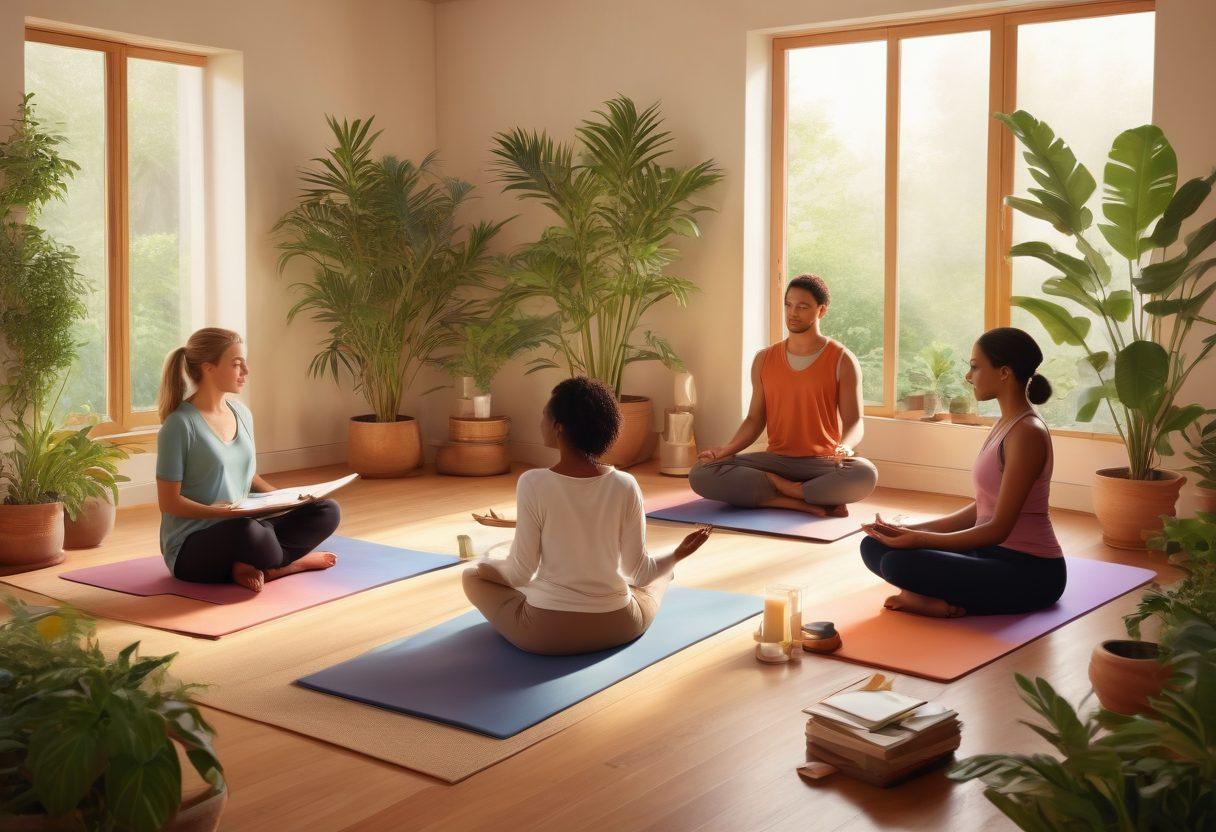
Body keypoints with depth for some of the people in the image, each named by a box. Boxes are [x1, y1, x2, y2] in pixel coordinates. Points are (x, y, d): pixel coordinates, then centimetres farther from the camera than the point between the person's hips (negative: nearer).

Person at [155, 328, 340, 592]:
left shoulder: (242, 414, 8)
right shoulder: (180, 425, -14)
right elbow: (169, 502, -13)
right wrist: (222, 512, -26)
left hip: (240, 528, 7)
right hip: (192, 546, -7)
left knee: (326, 511, -11)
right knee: (248, 532, -40)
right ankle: (292, 560, -11)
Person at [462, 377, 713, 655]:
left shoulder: (533, 483, -18)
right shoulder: (625, 485, -12)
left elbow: (521, 571, -14)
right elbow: (640, 572, -7)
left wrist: (488, 567, 8)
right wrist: (678, 555, 13)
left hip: (545, 633, -3)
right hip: (619, 627, 3)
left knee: (472, 576, 26)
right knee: (660, 572, 35)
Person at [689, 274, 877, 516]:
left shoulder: (842, 360, -1)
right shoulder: (764, 360, 10)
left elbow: (854, 422, -6)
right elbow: (755, 419, 9)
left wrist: (845, 447, -30)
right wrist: (727, 449, -10)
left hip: (823, 463, -3)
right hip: (776, 459, 3)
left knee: (865, 474, -38)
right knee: (700, 474, -22)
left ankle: (780, 488, -20)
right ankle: (808, 504, -23)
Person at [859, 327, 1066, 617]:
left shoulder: (1027, 433, -19)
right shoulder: (1005, 424, 10)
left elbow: (998, 528, -21)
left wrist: (918, 539, -18)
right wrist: (913, 530, 4)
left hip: (1030, 573, -10)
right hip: (993, 555, 10)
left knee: (898, 563, -29)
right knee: (874, 547, 1)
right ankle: (951, 601, -10)